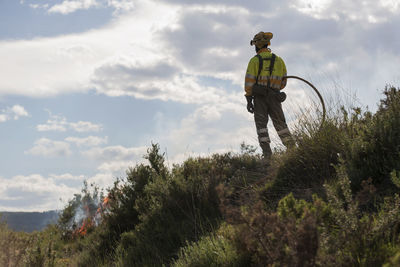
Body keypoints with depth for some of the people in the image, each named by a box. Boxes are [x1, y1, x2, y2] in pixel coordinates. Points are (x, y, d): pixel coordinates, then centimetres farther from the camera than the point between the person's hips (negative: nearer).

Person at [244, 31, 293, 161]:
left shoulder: (255, 60, -3)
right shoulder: (278, 60, 11)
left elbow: (249, 81, -8)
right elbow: (283, 81, 15)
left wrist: (249, 99, -6)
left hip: (259, 97, -3)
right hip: (274, 96, 3)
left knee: (261, 124, -1)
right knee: (280, 124, 9)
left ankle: (267, 154, -12)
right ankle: (292, 149, -2)